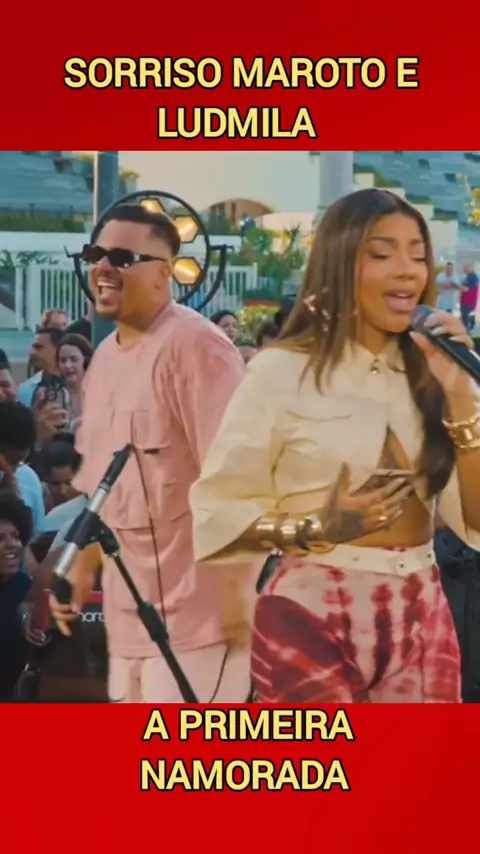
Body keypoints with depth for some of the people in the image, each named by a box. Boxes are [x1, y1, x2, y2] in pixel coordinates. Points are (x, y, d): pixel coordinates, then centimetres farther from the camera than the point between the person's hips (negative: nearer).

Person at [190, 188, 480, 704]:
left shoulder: (431, 372, 7)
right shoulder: (282, 371, -7)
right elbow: (218, 510, -6)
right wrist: (317, 529, -19)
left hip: (420, 615, 4)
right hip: (312, 615, -4)